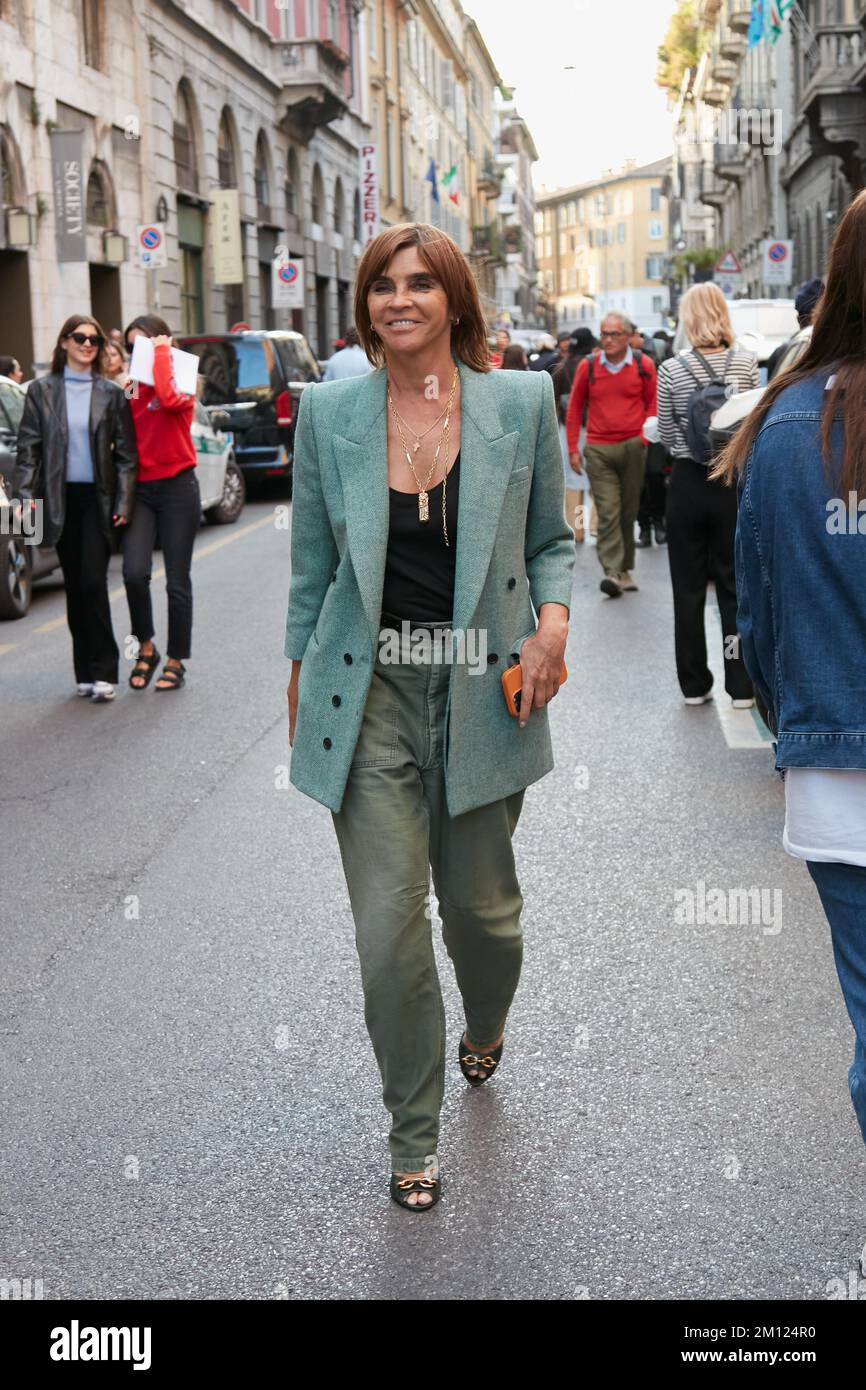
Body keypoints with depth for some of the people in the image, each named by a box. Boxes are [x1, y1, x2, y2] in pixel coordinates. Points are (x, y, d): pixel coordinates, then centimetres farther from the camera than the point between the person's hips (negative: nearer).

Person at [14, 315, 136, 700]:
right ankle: (86, 672, 14)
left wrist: (123, 502, -6)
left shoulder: (111, 394, 3)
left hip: (99, 498, -2)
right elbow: (28, 447, 4)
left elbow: (125, 452, 2)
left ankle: (102, 672, -4)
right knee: (74, 585, 7)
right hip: (61, 499, 2)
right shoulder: (42, 391, 5)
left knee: (93, 582, -11)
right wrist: (27, 495, -7)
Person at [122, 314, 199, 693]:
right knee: (134, 572, -13)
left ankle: (176, 661, 16)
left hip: (176, 487, -3)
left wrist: (161, 353, -17)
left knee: (177, 580, 3)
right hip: (140, 489, 3)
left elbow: (171, 400, -29)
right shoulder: (131, 387, 10)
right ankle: (145, 648, 8)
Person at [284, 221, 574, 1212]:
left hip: (480, 693, 0)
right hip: (372, 695, 0)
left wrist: (553, 620, -10)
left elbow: (551, 539, 9)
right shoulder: (328, 412, 2)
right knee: (389, 926, -3)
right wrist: (300, 683, 10)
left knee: (481, 905, 13)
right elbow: (312, 564, 9)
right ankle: (413, 1138, 18)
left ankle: (484, 1029, 50)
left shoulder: (522, 403, 0)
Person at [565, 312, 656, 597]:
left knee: (628, 512, 9)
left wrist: (645, 436, -3)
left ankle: (625, 569, 20)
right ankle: (612, 572, -13)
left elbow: (653, 403, 9)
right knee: (608, 512, -9)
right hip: (598, 449, 0)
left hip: (632, 446, 1)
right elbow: (574, 408, 10)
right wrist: (573, 449, 7)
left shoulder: (643, 365, 2)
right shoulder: (588, 366, 3)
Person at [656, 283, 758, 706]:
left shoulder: (671, 370, -8)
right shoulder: (746, 363, -4)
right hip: (734, 482, 1)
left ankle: (694, 684, 15)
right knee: (735, 585, 8)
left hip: (687, 483, -1)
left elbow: (666, 435, -1)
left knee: (688, 588, 9)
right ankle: (741, 686, 8)